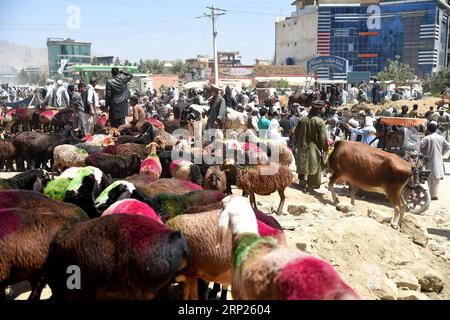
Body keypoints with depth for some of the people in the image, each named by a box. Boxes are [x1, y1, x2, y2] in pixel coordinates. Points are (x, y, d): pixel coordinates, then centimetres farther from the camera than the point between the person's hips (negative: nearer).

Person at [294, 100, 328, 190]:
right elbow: (323, 138, -15)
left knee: (303, 165, 15)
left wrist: (299, 143, 20)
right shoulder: (320, 122, -17)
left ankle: (302, 181, 20)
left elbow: (296, 133, 5)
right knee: (314, 166, 9)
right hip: (314, 148, -4)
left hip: (302, 147, 4)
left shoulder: (303, 119, -4)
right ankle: (313, 184, 15)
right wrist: (325, 148, 0)